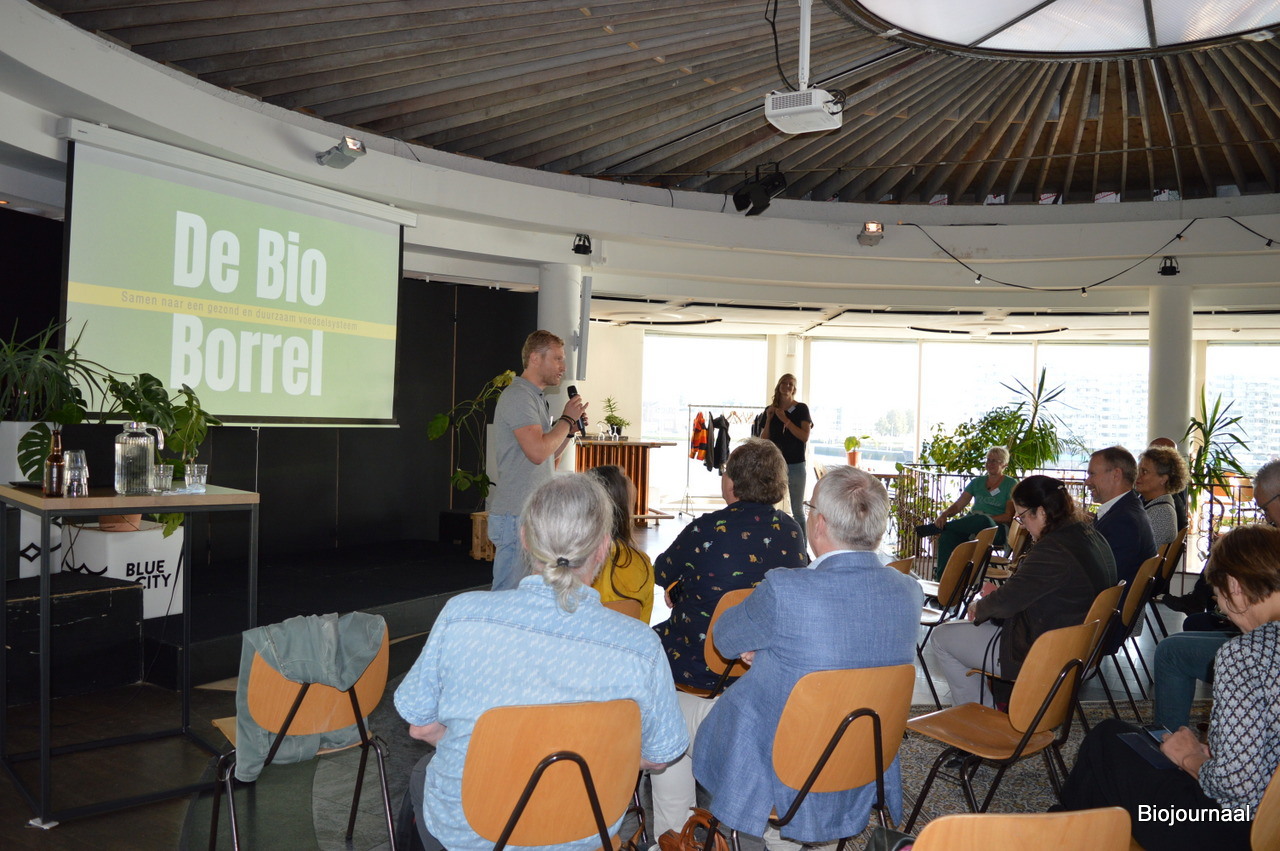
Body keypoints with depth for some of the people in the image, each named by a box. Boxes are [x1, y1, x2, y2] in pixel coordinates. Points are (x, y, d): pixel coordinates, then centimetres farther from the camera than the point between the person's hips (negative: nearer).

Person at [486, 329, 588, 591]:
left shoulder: (537, 398, 19)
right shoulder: (518, 396, -13)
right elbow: (538, 452, -23)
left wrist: (570, 429, 6)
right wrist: (567, 419, -10)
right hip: (516, 514, -10)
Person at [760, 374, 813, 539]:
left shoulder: (801, 409, -2)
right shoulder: (770, 410, 7)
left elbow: (805, 436, -12)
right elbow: (763, 440, 6)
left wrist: (785, 420, -17)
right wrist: (768, 419, -7)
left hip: (795, 465, -3)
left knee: (798, 511, 1)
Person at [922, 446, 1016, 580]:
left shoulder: (1011, 484, 6)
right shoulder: (977, 482, 21)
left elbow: (1008, 517, -3)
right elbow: (958, 505, 13)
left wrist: (987, 519, -19)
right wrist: (944, 515, -8)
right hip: (971, 523, 4)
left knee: (982, 521, -42)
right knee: (947, 536, -32)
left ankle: (934, 528, -29)